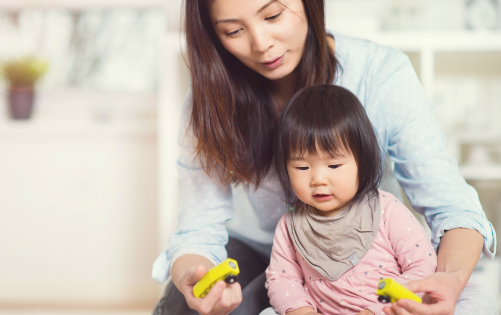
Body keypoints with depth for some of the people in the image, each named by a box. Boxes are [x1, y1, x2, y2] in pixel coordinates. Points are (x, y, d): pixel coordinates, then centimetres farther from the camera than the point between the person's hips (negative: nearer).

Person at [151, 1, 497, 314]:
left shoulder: (380, 73, -24)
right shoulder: (211, 99, -17)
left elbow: (450, 204, -24)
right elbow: (199, 227, -20)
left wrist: (452, 277, -47)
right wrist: (190, 276, -45)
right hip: (251, 246, 2)